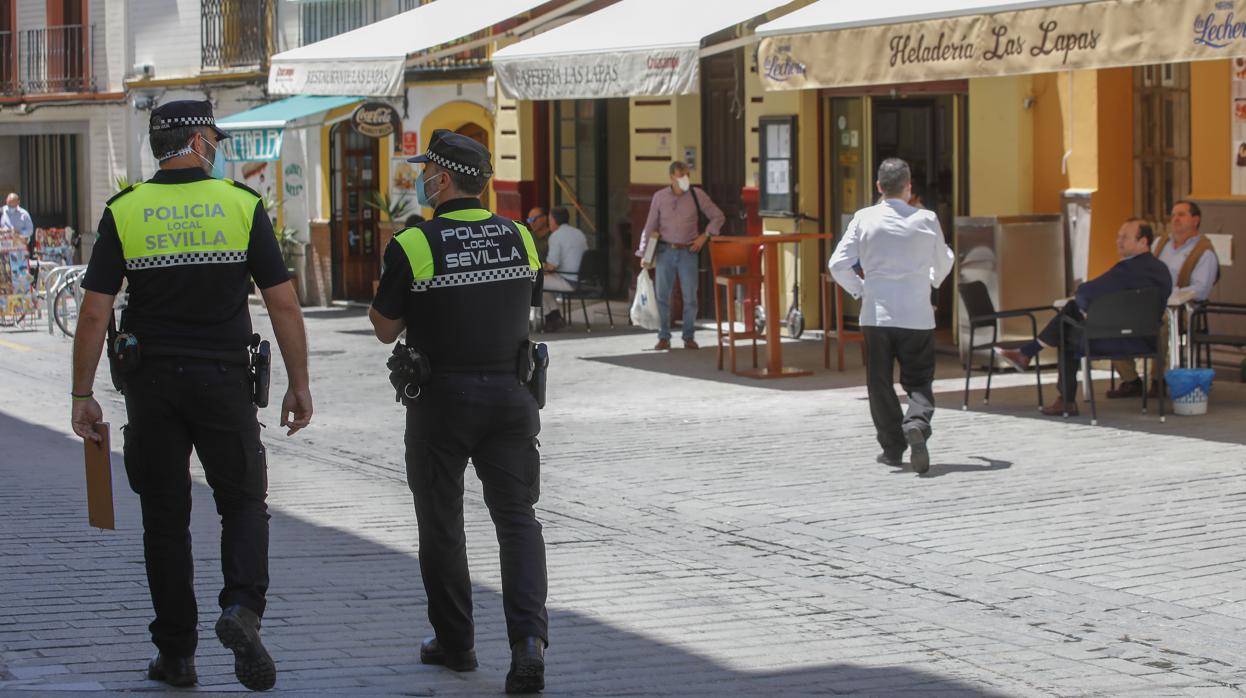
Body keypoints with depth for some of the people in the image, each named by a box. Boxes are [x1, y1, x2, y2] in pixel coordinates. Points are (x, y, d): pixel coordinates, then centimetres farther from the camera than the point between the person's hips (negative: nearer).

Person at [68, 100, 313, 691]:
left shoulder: (124, 211, -1)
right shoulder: (242, 205, -3)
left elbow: (94, 313, -5)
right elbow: (283, 304, -5)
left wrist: (82, 394, 1)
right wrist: (299, 383, 3)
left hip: (150, 382, 1)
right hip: (223, 378, -1)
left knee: (165, 519, 10)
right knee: (243, 502, 11)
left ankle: (176, 653, 12)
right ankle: (242, 608, -14)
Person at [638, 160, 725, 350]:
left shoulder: (697, 196, 0)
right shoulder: (659, 197, 1)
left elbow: (718, 217, 8)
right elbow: (650, 227, 5)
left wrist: (704, 236, -3)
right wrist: (644, 254, 3)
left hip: (688, 251, -1)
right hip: (665, 251, 1)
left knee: (690, 297, -1)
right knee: (662, 295, 2)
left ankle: (689, 337, 10)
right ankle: (664, 337, 11)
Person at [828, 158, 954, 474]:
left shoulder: (864, 219, -3)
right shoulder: (926, 220, -1)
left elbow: (838, 264, -6)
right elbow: (943, 264, 14)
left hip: (876, 314, 0)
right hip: (918, 315, 0)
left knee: (880, 383, 11)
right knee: (919, 382, 7)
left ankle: (892, 447, 13)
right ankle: (917, 424, -21)